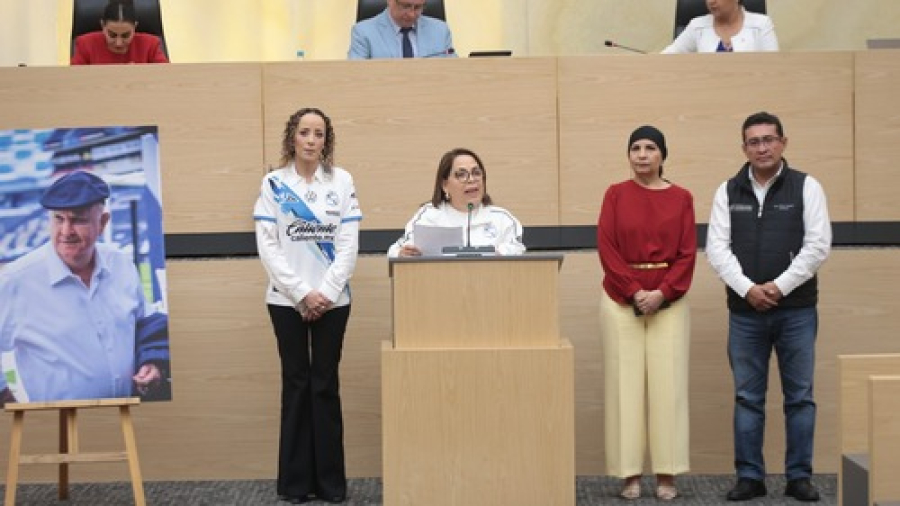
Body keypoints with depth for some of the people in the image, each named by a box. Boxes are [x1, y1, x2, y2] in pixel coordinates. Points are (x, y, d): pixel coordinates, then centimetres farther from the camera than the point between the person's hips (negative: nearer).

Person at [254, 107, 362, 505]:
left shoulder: (342, 181, 2)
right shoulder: (273, 184, 0)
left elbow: (349, 244, -2)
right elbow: (268, 246, -5)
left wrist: (325, 292, -11)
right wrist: (302, 293, -12)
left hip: (332, 300, 0)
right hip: (288, 300, 0)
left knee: (325, 385, 4)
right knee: (296, 385, 5)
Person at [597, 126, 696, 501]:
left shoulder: (681, 198, 5)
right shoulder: (615, 194, 3)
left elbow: (687, 253, 0)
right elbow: (606, 248, -3)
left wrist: (662, 293, -12)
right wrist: (634, 292, -13)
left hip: (668, 301, 0)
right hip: (621, 300, 0)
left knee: (668, 383, -1)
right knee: (625, 382, -1)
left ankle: (666, 475, 6)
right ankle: (630, 475, 5)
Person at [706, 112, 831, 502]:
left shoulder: (806, 187, 0)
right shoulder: (728, 192, 6)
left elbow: (818, 245, -7)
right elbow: (717, 248, -1)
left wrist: (779, 287, -14)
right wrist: (748, 288, -13)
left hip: (796, 310, -1)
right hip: (745, 312, 2)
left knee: (799, 396, 4)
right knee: (748, 397, 6)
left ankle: (799, 476, 13)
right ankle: (750, 477, 14)